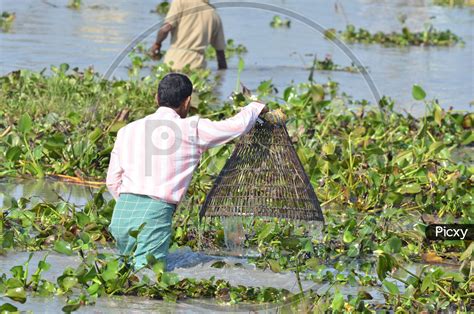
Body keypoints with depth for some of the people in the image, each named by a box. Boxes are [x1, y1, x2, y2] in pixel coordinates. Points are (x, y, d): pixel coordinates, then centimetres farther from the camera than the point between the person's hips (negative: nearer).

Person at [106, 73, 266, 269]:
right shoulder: (192, 129, 0)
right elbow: (239, 125, 8)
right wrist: (256, 108, 28)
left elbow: (113, 181, 16)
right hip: (155, 214, -6)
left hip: (121, 212, 6)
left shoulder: (127, 131, 14)